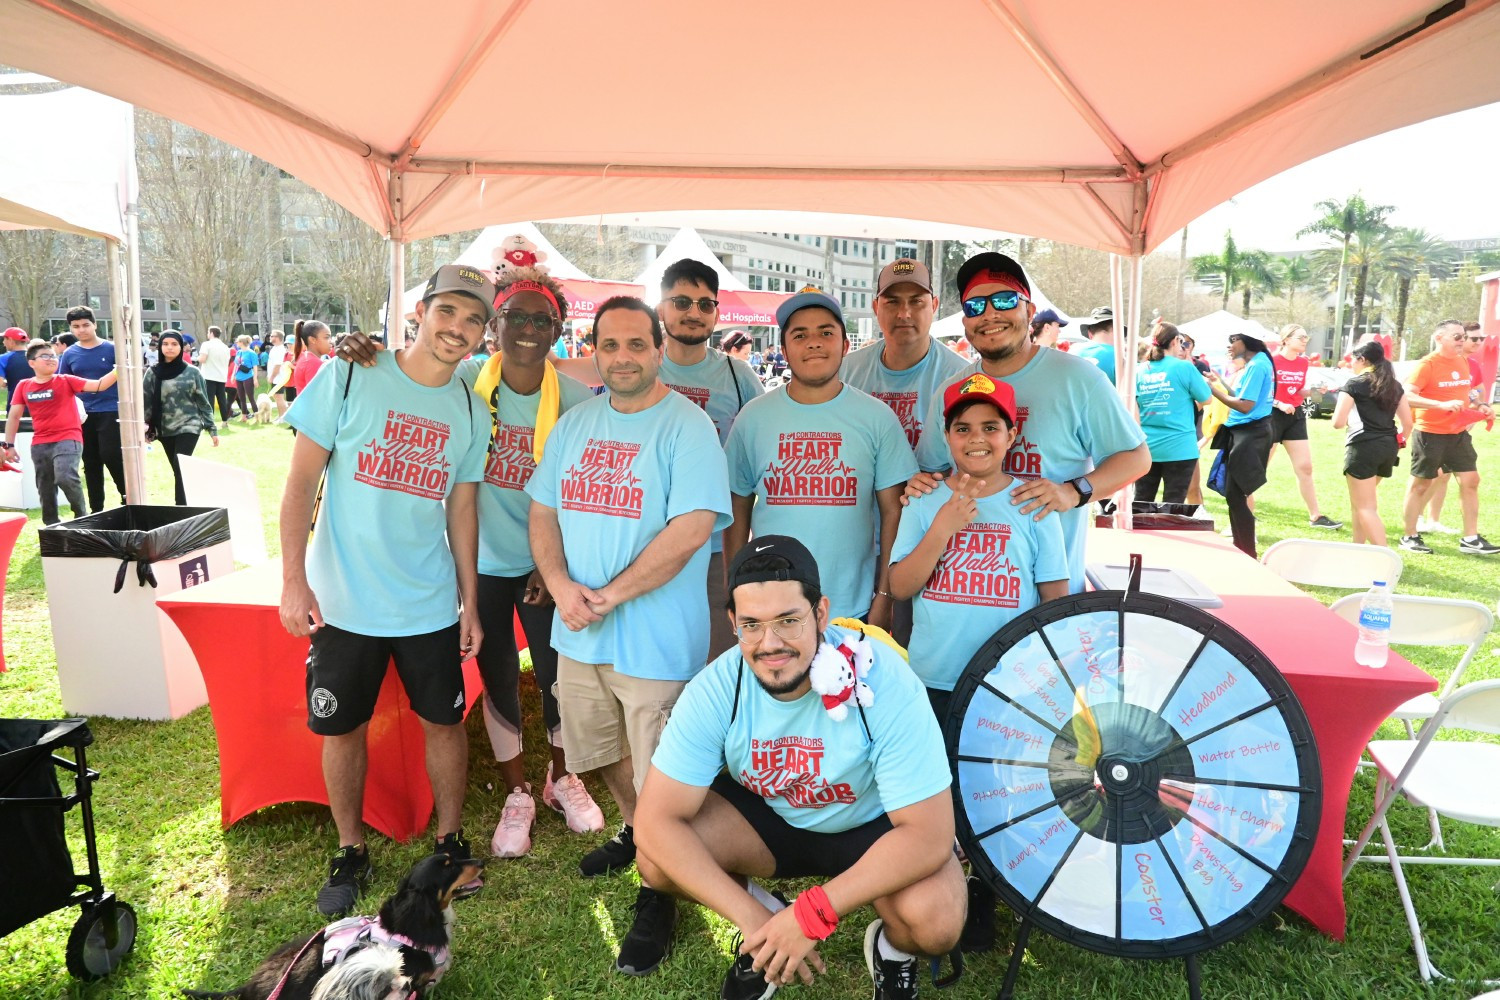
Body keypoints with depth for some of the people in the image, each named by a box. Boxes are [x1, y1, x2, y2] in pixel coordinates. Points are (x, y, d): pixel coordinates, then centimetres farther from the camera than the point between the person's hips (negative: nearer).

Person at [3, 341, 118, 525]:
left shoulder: (66, 381, -1)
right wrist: (9, 445, 8)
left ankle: (82, 516, -4)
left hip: (67, 439, -4)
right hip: (39, 444, 4)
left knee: (65, 477, -26)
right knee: (45, 489, 10)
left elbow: (99, 385, -14)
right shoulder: (23, 386, 6)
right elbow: (13, 416, 11)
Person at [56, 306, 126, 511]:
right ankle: (96, 510, 17)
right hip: (83, 415, 4)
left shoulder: (111, 349, -2)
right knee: (91, 464, 9)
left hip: (110, 412, -4)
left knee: (111, 456, -11)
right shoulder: (69, 354, 7)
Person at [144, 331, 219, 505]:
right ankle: (185, 506, 14)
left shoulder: (192, 372, -2)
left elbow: (203, 402, 1)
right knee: (178, 471, 8)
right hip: (165, 430, 3)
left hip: (188, 427, -3)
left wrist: (212, 429, 0)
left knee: (181, 470, -13)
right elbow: (146, 402, 7)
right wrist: (144, 428, 3)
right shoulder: (153, 372, 3)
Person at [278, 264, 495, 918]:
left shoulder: (470, 411, 3)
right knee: (342, 727, 10)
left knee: (444, 720, 10)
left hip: (430, 604, 3)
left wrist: (470, 602, 8)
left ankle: (449, 841, 30)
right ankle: (350, 853, 30)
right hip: (344, 600, -2)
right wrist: (293, 580, -12)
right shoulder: (350, 379, -8)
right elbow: (301, 480, -6)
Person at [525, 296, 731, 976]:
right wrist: (560, 585, -9)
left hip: (656, 639, -6)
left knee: (660, 779, 4)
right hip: (578, 633, 7)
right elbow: (543, 511, 10)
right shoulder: (575, 424, 9)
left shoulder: (687, 426, -12)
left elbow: (690, 529, -21)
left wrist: (610, 595, -19)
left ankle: (657, 894, 24)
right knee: (603, 751, 24)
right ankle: (633, 831, 50)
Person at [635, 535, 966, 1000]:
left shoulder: (885, 682, -31)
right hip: (767, 817, 2)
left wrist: (812, 913, -34)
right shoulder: (716, 688, -24)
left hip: (873, 826, -2)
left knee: (936, 921, -30)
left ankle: (892, 947, 9)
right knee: (659, 856, -22)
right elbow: (657, 820, -23)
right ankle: (765, 915, 8)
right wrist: (751, 917, -29)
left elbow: (928, 834, -29)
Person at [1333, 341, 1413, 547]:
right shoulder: (1394, 385, 13)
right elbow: (1408, 422, 11)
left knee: (1366, 508, -4)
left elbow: (1338, 422, -11)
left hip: (1363, 447, -7)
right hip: (1388, 447, 7)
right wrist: (1398, 445, 22)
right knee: (1361, 501, 23)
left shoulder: (1354, 384, -6)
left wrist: (1349, 417, 11)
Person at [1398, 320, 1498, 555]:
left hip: (1458, 433, 7)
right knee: (1420, 483, 2)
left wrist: (1480, 405, 5)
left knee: (1470, 480, 5)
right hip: (1430, 433, -7)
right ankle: (1409, 537, 13)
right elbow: (1407, 396, -23)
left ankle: (1470, 539, 13)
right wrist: (1442, 405, -32)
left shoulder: (1463, 362, 9)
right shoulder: (1427, 364, -13)